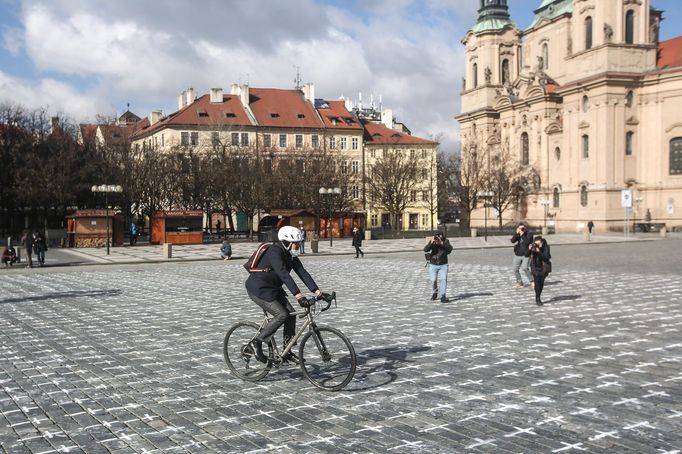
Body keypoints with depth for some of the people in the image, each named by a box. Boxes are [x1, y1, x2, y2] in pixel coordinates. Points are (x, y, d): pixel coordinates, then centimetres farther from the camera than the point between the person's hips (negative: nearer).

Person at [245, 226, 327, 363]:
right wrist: (298, 296, -43)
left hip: (273, 289, 9)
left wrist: (318, 291, -12)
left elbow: (303, 273, -3)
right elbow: (284, 275, -36)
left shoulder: (290, 255, 2)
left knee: (291, 314, -2)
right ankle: (256, 343, -5)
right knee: (281, 315, -19)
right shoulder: (275, 253, -26)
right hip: (258, 289, -9)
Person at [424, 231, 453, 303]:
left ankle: (442, 297, -16)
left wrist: (442, 243, -41)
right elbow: (425, 249, -25)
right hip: (433, 265, 1)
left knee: (443, 279, -14)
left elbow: (450, 249, -28)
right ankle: (435, 293, 34)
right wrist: (431, 243, -41)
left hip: (443, 265, -1)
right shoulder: (431, 242, -12)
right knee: (433, 280, 8)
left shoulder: (446, 241, -12)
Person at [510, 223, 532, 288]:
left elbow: (526, 242, -22)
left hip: (526, 254, -5)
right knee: (515, 268, 2)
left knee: (524, 267, -22)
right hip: (517, 255, 5)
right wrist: (517, 233, -18)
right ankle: (519, 282, 16)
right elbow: (512, 241, -11)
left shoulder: (528, 235, -5)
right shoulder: (517, 235, 7)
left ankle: (532, 280, -4)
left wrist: (522, 235, -19)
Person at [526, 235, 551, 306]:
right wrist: (529, 249, -35)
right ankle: (537, 299, -9)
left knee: (541, 283, 5)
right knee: (537, 282, -14)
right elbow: (526, 255, -17)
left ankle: (538, 298, 23)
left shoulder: (546, 247, -18)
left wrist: (539, 252, -40)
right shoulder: (533, 246, -14)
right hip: (535, 266, 0)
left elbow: (546, 257, -28)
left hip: (543, 267, 0)